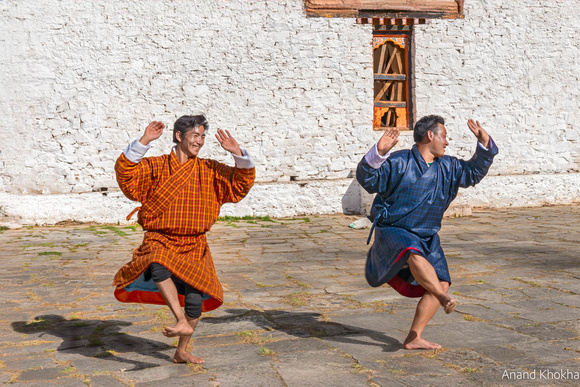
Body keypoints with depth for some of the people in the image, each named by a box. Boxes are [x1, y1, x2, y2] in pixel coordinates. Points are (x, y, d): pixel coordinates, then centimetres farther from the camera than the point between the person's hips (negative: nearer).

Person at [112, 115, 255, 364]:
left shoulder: (209, 170, 7)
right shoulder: (156, 167, 0)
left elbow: (241, 183, 5)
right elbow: (126, 173, -13)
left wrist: (238, 154, -10)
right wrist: (143, 142, -21)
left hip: (193, 245, 3)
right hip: (160, 241, -3)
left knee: (195, 299, 0)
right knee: (159, 267, -38)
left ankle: (181, 352, 21)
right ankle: (181, 321, -36)